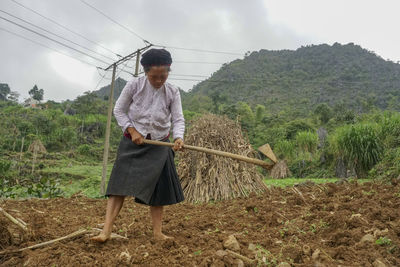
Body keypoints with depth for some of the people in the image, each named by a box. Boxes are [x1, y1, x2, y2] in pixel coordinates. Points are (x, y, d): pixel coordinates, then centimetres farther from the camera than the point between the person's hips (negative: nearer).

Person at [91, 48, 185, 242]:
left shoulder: (172, 92, -4)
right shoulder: (134, 85, -9)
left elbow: (178, 119, -6)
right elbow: (118, 110, 0)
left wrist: (178, 137, -26)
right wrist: (132, 130, -13)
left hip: (159, 145, 2)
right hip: (132, 141, -2)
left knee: (158, 187, 3)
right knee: (120, 183, -8)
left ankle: (157, 232, 12)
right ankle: (106, 230, -7)